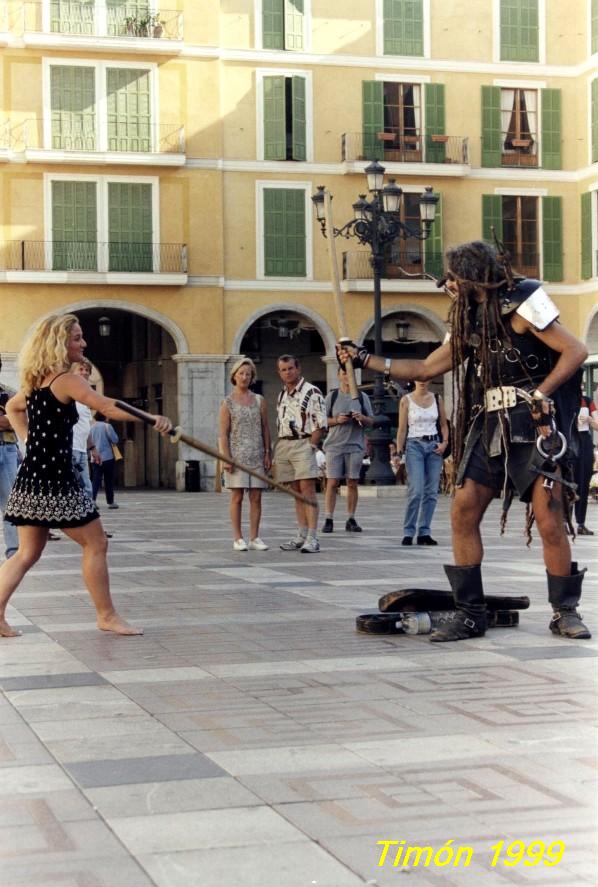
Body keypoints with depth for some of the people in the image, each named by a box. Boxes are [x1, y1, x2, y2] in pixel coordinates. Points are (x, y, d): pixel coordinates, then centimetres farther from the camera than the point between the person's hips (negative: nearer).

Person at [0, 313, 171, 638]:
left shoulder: (36, 381, 13)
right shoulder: (67, 380, -13)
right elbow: (109, 407, -27)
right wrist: (154, 419, -34)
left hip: (31, 479, 8)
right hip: (55, 481, -8)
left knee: (27, 553, 13)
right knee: (95, 544, 4)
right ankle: (106, 616, 11)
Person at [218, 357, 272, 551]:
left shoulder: (259, 400, 11)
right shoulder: (227, 402, 3)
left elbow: (265, 429, 11)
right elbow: (224, 433, -1)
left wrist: (268, 453, 3)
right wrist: (226, 458, -10)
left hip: (257, 456, 3)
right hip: (237, 454, -3)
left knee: (256, 498, 1)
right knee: (237, 497, -2)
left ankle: (254, 538, 5)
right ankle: (238, 538, 2)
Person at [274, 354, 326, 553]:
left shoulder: (312, 392, -4)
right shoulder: (281, 395, 18)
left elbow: (321, 424, -7)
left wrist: (311, 445, -14)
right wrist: (276, 451, 14)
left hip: (303, 443, -7)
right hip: (283, 445, 7)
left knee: (307, 489, -12)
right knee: (296, 492, 9)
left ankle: (312, 538, -16)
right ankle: (301, 535, 12)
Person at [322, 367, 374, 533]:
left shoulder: (362, 396, 8)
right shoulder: (332, 396, 5)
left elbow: (371, 421, 10)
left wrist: (362, 418, -11)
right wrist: (337, 420, -12)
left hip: (355, 445, 1)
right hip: (334, 445, -1)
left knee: (352, 483, 4)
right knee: (332, 483, -5)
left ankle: (351, 520, 10)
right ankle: (328, 519, -2)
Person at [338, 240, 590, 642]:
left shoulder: (521, 304, -5)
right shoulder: (469, 324, 17)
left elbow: (576, 351, -9)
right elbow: (424, 369, 23)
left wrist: (539, 394, -15)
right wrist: (365, 359, 20)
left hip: (533, 427, -7)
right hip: (490, 428, 7)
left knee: (550, 522, -9)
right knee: (463, 513, -4)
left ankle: (566, 612, 7)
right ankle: (470, 614, 2)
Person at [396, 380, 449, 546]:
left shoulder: (437, 399, 9)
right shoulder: (406, 400, 1)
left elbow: (444, 424, 14)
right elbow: (402, 428, 1)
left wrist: (445, 442, -2)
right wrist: (399, 451, -6)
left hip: (434, 446, 3)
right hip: (414, 445, -3)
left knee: (431, 492, 1)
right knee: (416, 491, -14)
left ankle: (424, 532, 7)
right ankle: (408, 532, -7)